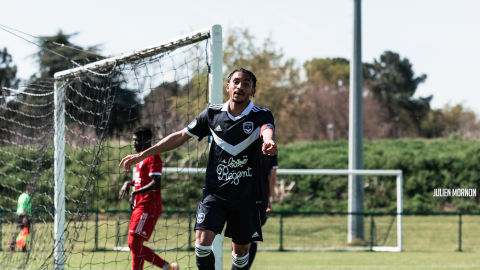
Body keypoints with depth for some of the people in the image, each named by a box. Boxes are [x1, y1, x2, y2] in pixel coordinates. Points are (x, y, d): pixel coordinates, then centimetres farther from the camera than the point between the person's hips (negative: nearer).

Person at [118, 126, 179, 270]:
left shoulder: (153, 157, -12)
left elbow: (155, 184, -21)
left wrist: (135, 193, -22)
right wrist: (128, 183, 12)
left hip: (148, 208, -10)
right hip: (140, 207, 10)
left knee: (135, 242, -14)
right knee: (134, 245, 9)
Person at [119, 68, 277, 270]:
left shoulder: (260, 115, -7)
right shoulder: (213, 114, 3)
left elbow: (267, 130, -32)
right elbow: (181, 136, 11)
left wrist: (269, 142, -59)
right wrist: (142, 155, 10)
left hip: (246, 196, -1)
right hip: (214, 192, 1)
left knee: (241, 250, 6)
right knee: (202, 242, -16)